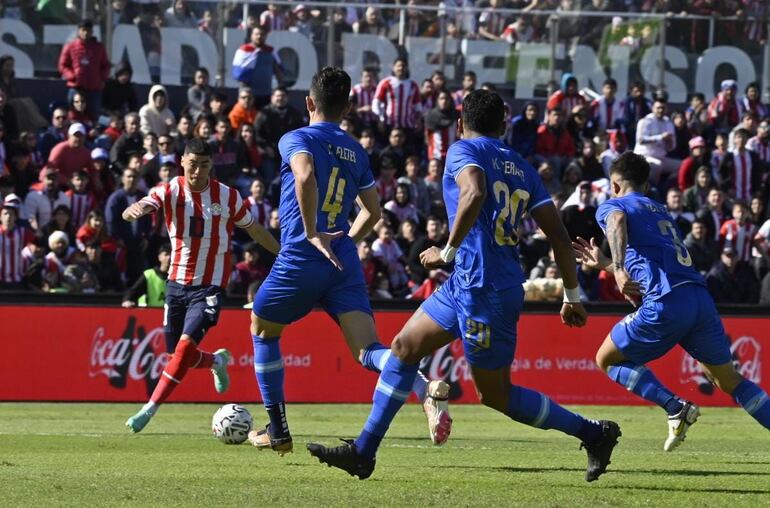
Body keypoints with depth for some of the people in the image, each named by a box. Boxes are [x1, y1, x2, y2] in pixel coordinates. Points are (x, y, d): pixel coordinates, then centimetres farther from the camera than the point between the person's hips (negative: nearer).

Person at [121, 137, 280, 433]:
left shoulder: (228, 197, -6)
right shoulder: (170, 192, -8)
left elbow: (254, 229, 11)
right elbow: (132, 213, -26)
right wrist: (135, 211, -51)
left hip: (209, 286, -2)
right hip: (177, 283, 2)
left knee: (185, 345, -19)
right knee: (178, 355, 7)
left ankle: (149, 410, -14)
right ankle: (217, 361, 40)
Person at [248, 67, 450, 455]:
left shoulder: (295, 140, -1)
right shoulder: (355, 152, 17)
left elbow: (305, 175, -23)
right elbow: (372, 211, 23)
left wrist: (313, 235, -19)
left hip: (300, 260, -4)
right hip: (344, 264, 4)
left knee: (262, 333, 22)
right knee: (368, 351, -9)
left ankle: (277, 431, 23)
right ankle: (427, 389, -39)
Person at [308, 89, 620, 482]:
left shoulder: (464, 150, -6)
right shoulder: (521, 168, 15)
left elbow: (474, 194, -29)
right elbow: (558, 234, 11)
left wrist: (448, 252, -18)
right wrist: (573, 296, 16)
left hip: (484, 290, -9)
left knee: (496, 395, 1)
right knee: (404, 347, 15)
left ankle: (594, 433, 4)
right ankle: (363, 452, 17)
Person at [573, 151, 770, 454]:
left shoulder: (611, 205, 11)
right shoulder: (659, 211, 32)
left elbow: (617, 220, -15)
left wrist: (619, 269, -24)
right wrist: (603, 264, 47)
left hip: (666, 304, -6)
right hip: (700, 297, 6)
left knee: (607, 359, 12)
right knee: (730, 380, 15)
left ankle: (676, 407, -5)